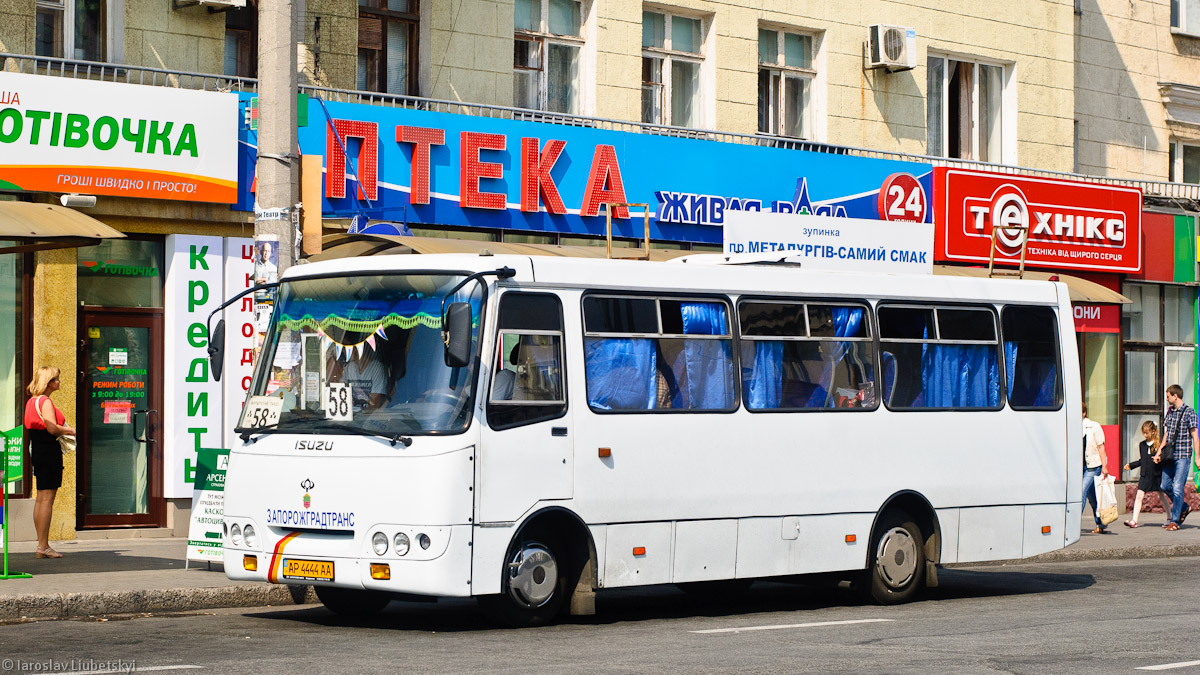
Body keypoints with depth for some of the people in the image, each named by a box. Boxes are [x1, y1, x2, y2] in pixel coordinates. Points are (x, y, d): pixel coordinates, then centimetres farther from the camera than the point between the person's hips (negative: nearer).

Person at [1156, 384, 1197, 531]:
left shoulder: (1189, 412, -6)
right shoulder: (1170, 411, 13)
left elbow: (1194, 436, -7)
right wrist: (1159, 452, 14)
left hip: (1183, 455, -7)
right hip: (1170, 455, 7)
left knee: (1178, 487, -9)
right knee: (1165, 486, 7)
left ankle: (1175, 521, -4)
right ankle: (1184, 508, 29)